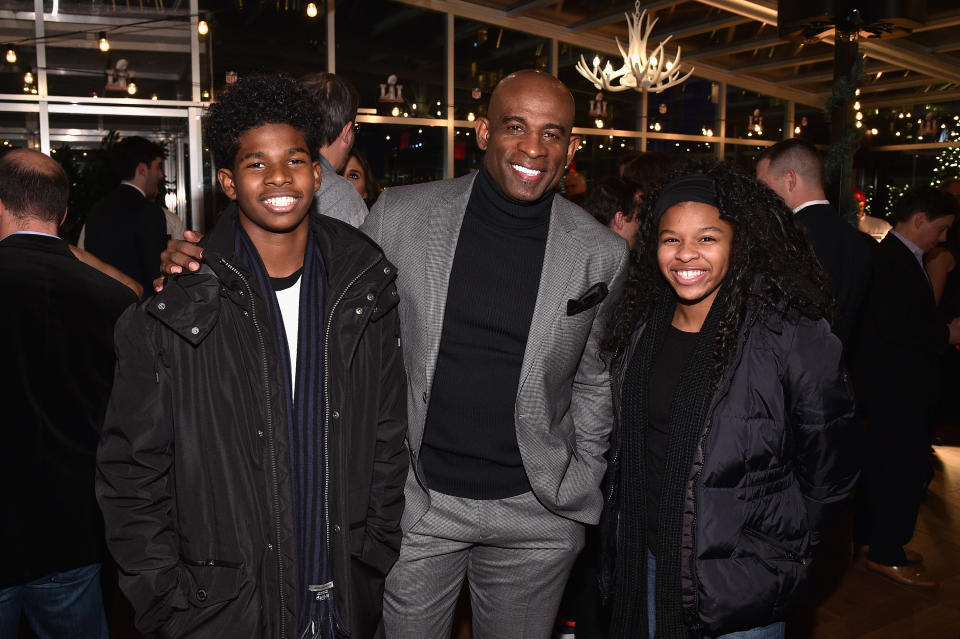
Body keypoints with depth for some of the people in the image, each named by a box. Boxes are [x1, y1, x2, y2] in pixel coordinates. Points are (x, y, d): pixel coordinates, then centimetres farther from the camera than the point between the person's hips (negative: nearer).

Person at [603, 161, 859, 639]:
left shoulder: (791, 335, -18)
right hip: (643, 561, 5)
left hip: (739, 583, -4)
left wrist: (779, 551, -4)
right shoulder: (639, 327, -2)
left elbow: (829, 464, -8)